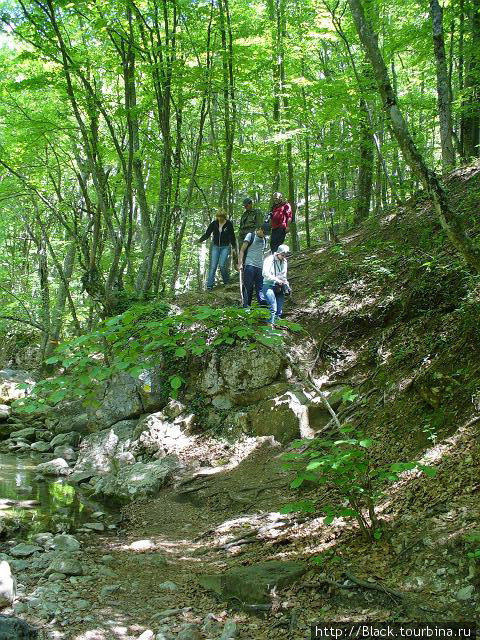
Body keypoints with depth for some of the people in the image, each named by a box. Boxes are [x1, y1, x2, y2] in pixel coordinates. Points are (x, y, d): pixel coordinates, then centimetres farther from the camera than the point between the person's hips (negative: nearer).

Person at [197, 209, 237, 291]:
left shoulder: (229, 224, -3)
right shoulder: (214, 224, 0)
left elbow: (232, 236, 4)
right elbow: (207, 234, 1)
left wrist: (234, 247, 3)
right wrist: (200, 240, -15)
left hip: (225, 247, -2)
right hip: (215, 247, 2)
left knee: (222, 265, -15)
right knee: (213, 266, -6)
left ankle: (226, 282, 8)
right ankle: (209, 286, -5)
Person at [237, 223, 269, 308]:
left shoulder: (264, 240, 19)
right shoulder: (250, 235, 1)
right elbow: (242, 250, -2)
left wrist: (264, 267, 17)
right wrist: (240, 263, -11)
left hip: (260, 267, 5)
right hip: (250, 265, -5)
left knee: (260, 287, -1)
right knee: (248, 287, -5)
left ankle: (263, 304, -6)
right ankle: (246, 306, -3)